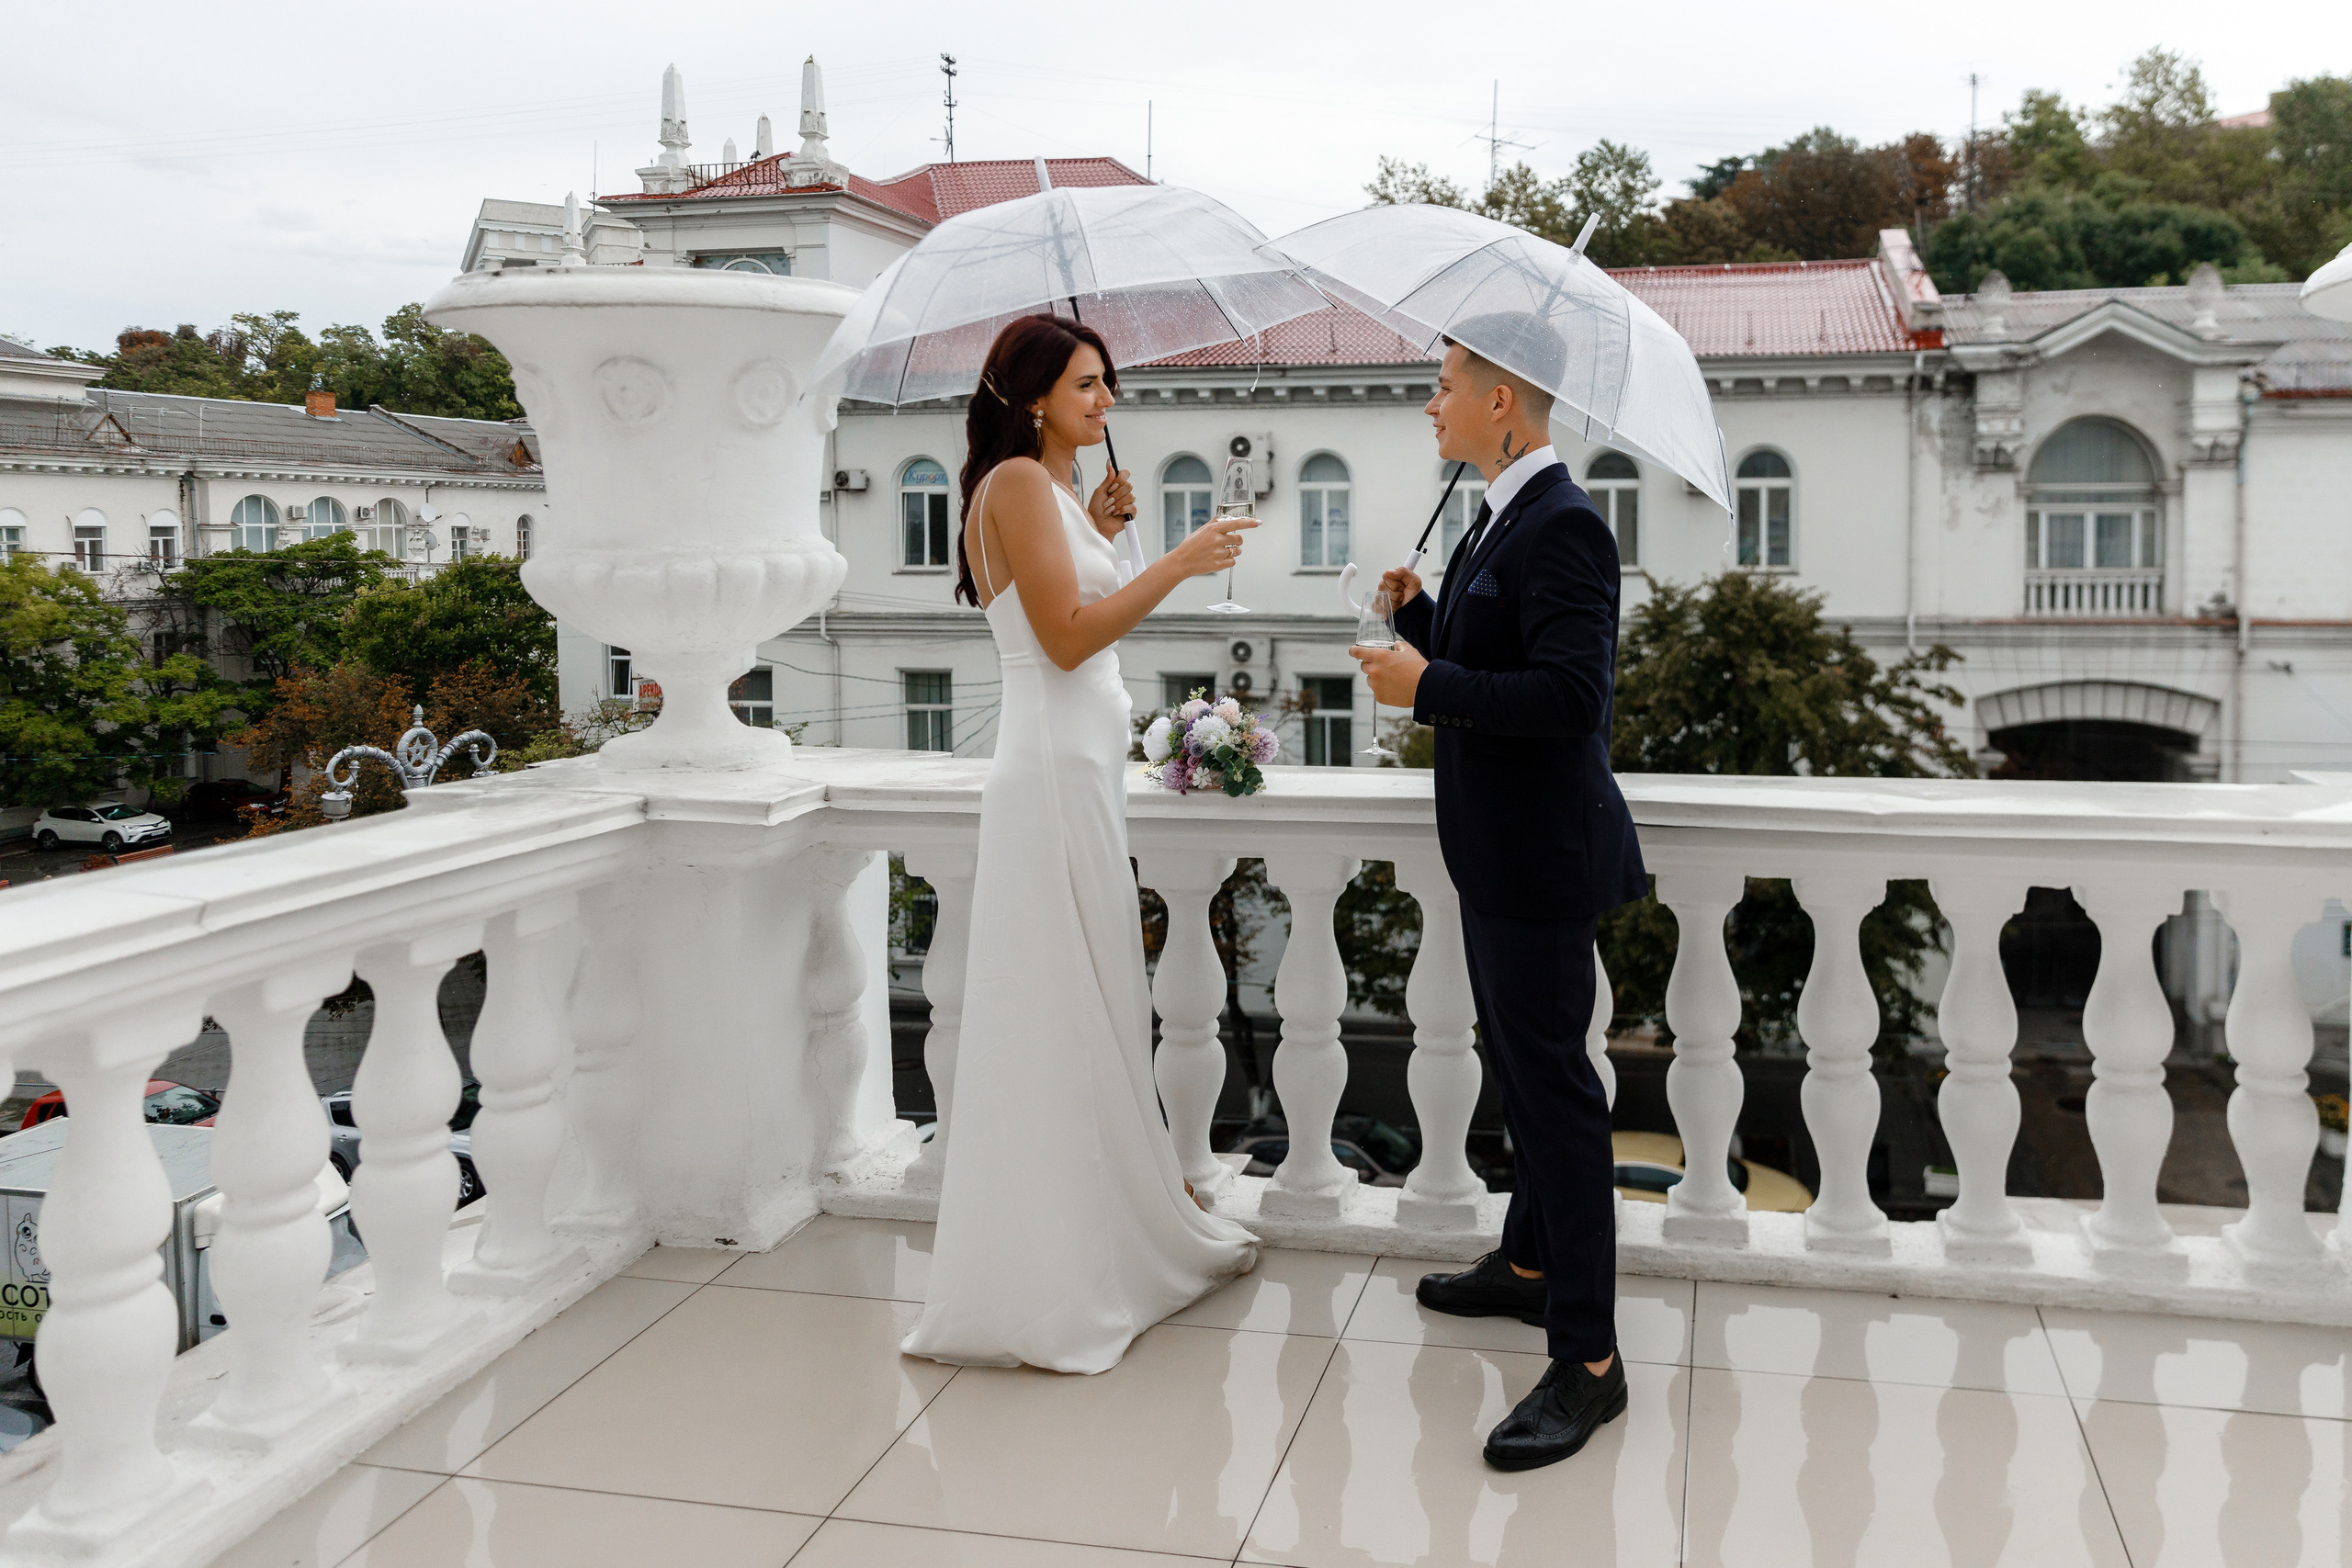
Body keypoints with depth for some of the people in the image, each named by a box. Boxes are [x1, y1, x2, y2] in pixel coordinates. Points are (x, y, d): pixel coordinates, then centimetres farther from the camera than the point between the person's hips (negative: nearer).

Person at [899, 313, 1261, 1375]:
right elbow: (1065, 637, -20)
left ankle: (1102, 1239, 27)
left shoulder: (1048, 489, 18)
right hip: (1055, 774, -10)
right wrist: (1175, 565, -18)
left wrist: (1099, 534, 15)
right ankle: (1047, 1288, 6)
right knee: (1060, 1017, -4)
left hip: (1082, 768, 10)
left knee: (1088, 1013, 15)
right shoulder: (1017, 481, -12)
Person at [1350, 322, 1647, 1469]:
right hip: (1501, 849, 11)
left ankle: (1587, 1360, 3)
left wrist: (1425, 688, -23)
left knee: (1553, 1086, -6)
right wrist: (1416, 618, 3)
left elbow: (1570, 695, -28)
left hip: (1540, 857, -11)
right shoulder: (1500, 519, 12)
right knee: (1519, 1066, 22)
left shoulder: (1559, 525, -20)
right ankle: (1529, 1267, 40)